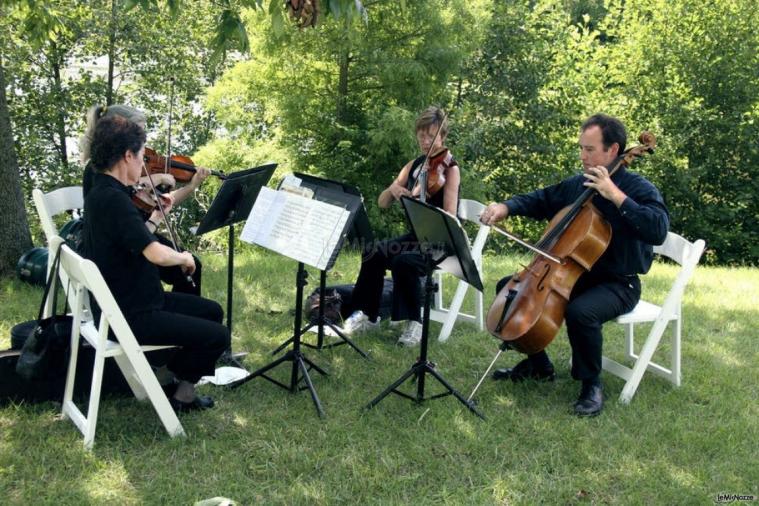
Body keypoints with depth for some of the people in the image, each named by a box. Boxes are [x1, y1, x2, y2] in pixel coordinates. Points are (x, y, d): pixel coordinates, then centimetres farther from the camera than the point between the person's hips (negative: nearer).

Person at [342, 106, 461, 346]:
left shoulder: (450, 168, -8)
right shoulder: (414, 165, 9)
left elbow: (450, 218, -17)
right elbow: (382, 203, 5)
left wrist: (423, 200, -34)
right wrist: (393, 188, -17)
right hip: (415, 236, 6)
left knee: (403, 261, -33)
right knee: (373, 253, -20)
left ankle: (413, 323, -14)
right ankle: (368, 314, -4)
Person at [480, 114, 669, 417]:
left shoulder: (638, 188, -13)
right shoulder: (576, 185, 6)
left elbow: (658, 231, -30)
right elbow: (539, 201, 17)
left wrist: (615, 194, -31)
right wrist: (507, 206, -4)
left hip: (617, 284, -7)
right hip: (573, 274, 7)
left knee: (580, 311, -38)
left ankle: (592, 385, -11)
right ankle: (538, 365, 15)